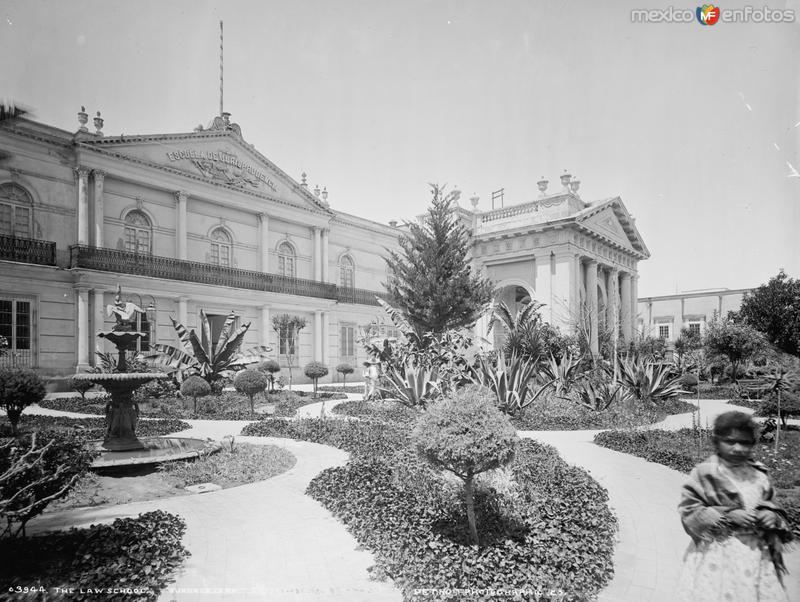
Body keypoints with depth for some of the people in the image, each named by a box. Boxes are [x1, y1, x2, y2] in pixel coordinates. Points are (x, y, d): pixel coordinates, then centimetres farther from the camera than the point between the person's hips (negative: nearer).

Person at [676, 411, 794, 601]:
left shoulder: (758, 475, 5)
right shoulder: (705, 473, -10)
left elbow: (769, 504, 19)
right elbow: (688, 510, -11)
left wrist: (773, 515, -3)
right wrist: (728, 515, -18)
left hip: (756, 553, 4)